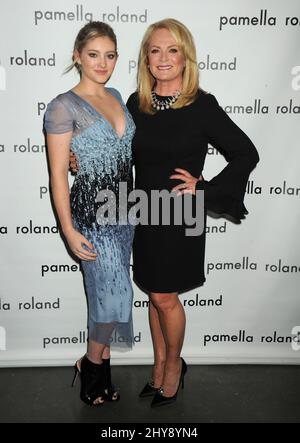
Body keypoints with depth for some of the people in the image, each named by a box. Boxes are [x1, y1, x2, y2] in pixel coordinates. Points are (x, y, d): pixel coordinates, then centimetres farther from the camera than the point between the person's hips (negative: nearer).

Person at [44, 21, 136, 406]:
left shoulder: (116, 97, 10)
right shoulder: (64, 106, -11)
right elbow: (58, 175, -12)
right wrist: (69, 231, -15)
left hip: (124, 210, 7)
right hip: (92, 215, -6)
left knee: (108, 292, 14)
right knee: (115, 295, -2)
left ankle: (101, 366, 33)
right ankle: (91, 366, 26)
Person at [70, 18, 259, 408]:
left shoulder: (202, 105, -11)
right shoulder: (136, 103, 2)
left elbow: (246, 154, -6)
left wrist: (205, 189, -12)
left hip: (180, 216, -4)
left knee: (165, 298, 5)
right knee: (155, 295, 15)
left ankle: (174, 366, 32)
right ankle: (160, 366, 36)